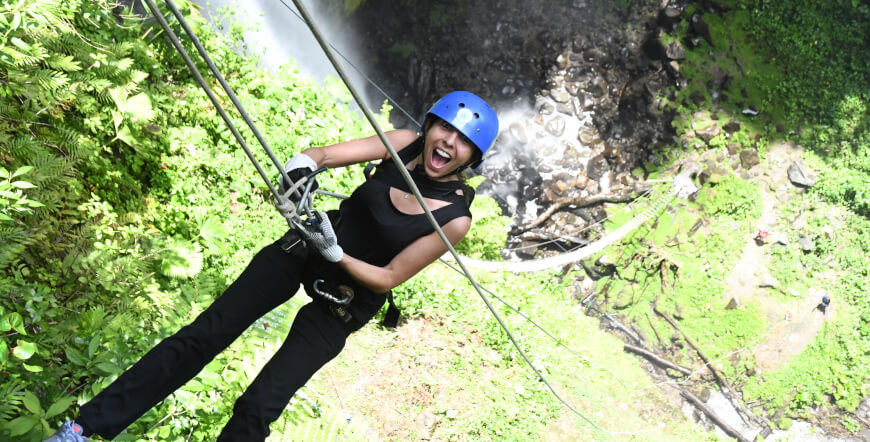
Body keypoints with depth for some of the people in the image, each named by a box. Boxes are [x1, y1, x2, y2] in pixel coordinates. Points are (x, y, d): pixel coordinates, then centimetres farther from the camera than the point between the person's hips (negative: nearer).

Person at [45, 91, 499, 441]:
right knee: (201, 335, -1)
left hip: (344, 303, -3)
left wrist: (334, 254, -28)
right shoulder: (407, 144, -11)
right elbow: (324, 153, -17)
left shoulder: (454, 218, -20)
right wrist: (300, 167, -37)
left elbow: (389, 278, -16)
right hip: (303, 251, 3)